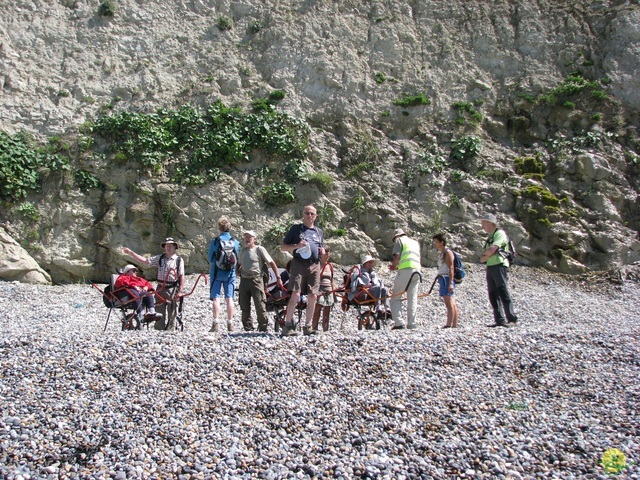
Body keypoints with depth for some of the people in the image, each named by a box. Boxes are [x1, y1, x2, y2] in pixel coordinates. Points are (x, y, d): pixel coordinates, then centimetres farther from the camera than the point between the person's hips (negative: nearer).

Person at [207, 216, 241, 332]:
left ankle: (215, 323, -6)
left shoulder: (215, 240, -7)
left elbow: (210, 258, 0)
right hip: (231, 273, 2)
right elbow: (238, 259, 6)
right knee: (229, 298, 5)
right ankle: (230, 324, 6)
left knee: (216, 298, 0)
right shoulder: (235, 242, -1)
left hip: (217, 273, -2)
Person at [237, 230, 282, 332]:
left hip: (256, 280, -6)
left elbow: (271, 263, -5)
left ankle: (263, 329, 2)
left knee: (260, 306, -6)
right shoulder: (243, 250, 14)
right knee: (245, 307, 7)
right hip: (244, 280, 6)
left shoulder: (259, 249, -2)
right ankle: (248, 329, 16)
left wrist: (278, 278, -11)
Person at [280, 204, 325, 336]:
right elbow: (283, 247, 6)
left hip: (314, 266, 5)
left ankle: (308, 326, 10)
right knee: (295, 294, -15)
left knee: (312, 296, 1)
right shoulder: (296, 228, 8)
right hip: (299, 265, -4)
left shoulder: (319, 231, 21)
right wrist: (297, 246, -11)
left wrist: (323, 252, 7)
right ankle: (287, 325, -10)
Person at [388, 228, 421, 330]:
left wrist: (393, 266, 16)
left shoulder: (399, 240, 11)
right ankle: (411, 324, 0)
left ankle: (398, 322, -14)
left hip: (405, 270, -6)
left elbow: (397, 256, -3)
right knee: (412, 298, 6)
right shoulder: (415, 242, 30)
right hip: (417, 270, 6)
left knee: (396, 297, -2)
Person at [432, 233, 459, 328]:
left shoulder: (447, 252, -8)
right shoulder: (442, 253, 20)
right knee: (452, 304, 10)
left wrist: (450, 283, -22)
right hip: (443, 280, 10)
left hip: (447, 280, -10)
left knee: (449, 303, -14)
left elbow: (451, 268, -16)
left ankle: (449, 325, -18)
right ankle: (454, 325, 13)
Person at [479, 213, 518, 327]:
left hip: (499, 265, -9)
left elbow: (493, 249, -16)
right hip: (490, 267, 9)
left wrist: (483, 254, 0)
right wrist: (484, 257, -4)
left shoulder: (499, 233, -3)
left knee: (503, 291, -14)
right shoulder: (489, 237, 24)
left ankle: (511, 318, -15)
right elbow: (486, 255, 18)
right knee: (493, 294, 4)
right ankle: (499, 320, 4)